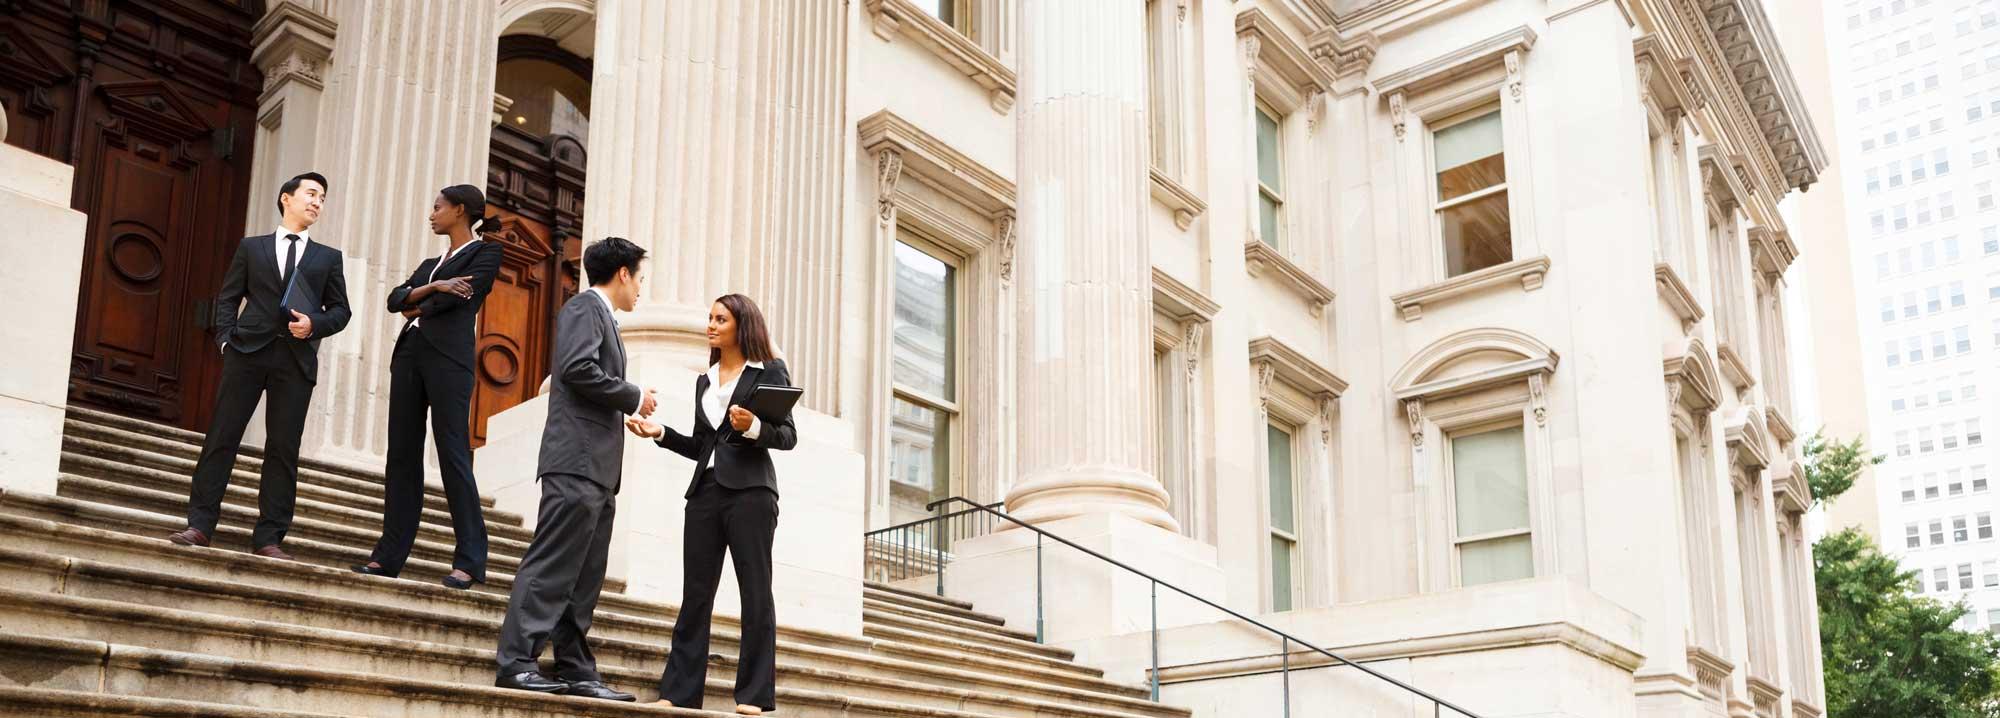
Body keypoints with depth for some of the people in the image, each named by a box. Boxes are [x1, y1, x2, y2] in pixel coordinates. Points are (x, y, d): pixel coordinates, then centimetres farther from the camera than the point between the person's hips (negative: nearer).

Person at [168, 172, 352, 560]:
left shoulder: (328, 258, 18)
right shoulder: (252, 247, 16)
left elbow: (340, 310, 13)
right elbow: (228, 296, 12)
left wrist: (315, 324, -6)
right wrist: (226, 338, -3)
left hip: (297, 357, 1)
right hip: (248, 350, 0)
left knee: (283, 448, -3)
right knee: (222, 436, -4)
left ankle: (269, 538, -1)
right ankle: (200, 525, 0)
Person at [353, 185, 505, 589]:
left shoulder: (487, 253, 6)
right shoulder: (431, 264, 27)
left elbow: (462, 294, -9)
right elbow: (395, 299, 12)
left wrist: (415, 308, 6)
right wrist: (433, 287, -6)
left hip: (448, 358, -8)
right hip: (409, 354, 8)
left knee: (453, 454, -13)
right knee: (401, 455, 3)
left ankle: (470, 561, -13)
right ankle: (390, 555, 5)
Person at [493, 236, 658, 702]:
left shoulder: (602, 317, 25)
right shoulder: (585, 307, -2)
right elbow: (578, 368, -17)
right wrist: (634, 398, -8)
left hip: (598, 471, 10)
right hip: (577, 460, -10)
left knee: (584, 579, 7)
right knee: (551, 566, -12)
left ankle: (576, 671, 8)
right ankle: (516, 662, -12)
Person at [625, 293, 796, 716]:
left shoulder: (769, 372, 4)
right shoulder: (704, 382, 20)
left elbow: (788, 436, -3)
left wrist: (753, 427, -20)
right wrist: (661, 433, 7)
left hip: (750, 491, -6)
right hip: (706, 492, 6)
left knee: (755, 593, -3)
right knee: (695, 594, 3)